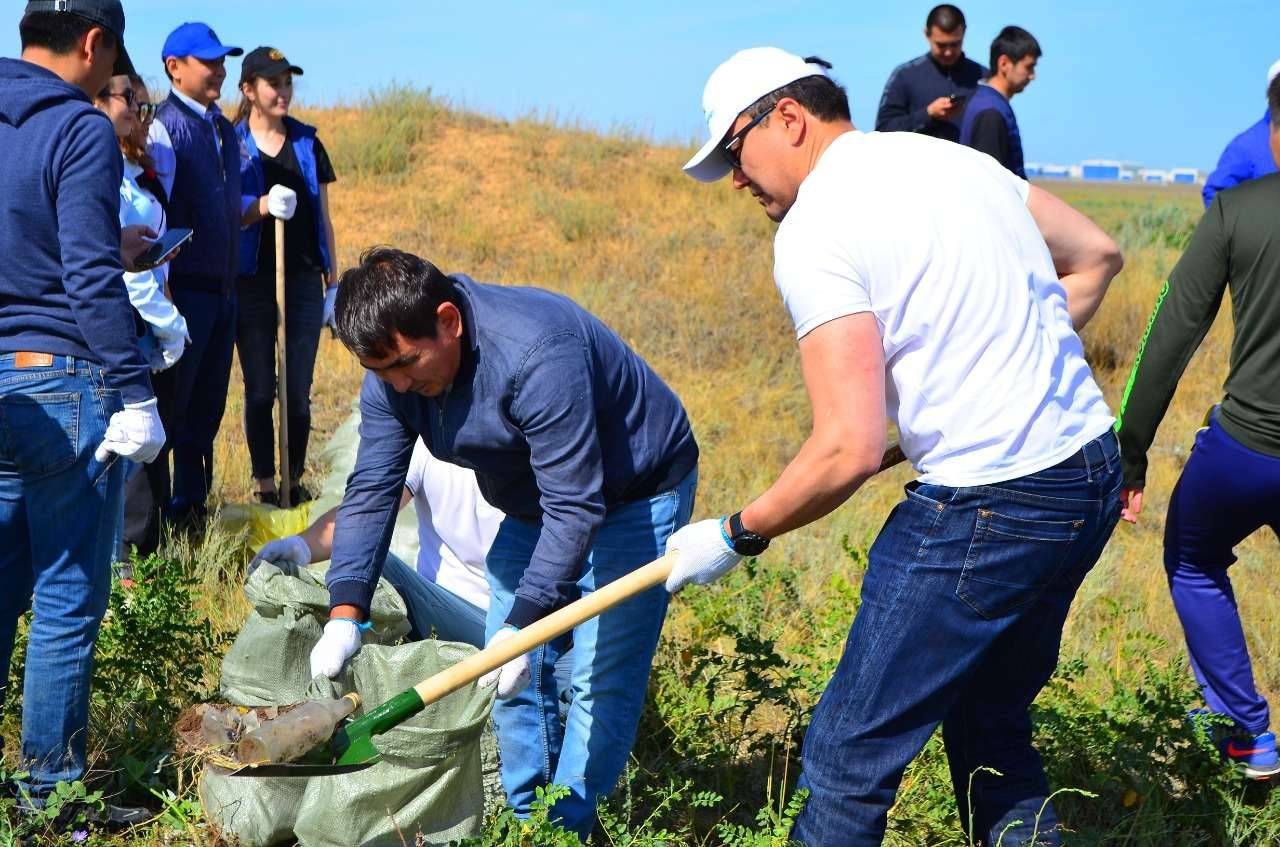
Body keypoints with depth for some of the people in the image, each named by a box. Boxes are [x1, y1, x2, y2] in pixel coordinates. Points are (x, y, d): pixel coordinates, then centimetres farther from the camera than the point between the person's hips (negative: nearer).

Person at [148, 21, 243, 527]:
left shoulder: (224, 129, 15)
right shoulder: (165, 128, -10)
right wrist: (160, 287, -24)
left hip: (223, 287, 8)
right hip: (186, 286, -8)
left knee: (208, 403, 12)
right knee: (171, 402, -4)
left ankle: (193, 504, 22)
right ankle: (157, 516, 3)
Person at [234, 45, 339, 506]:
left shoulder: (307, 144, 9)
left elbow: (323, 218, 13)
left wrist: (333, 281, 10)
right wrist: (263, 206, -22)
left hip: (304, 280, 2)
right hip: (252, 282, -2)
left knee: (298, 390, 3)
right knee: (259, 390, 3)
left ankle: (295, 479, 12)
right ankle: (265, 483, 10)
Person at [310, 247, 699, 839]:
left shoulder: (536, 354, -38)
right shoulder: (393, 372, -14)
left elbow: (574, 508, -37)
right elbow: (372, 490, -13)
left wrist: (524, 626, -39)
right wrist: (345, 615, -22)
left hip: (633, 496, -7)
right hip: (535, 501, 7)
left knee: (600, 677, -10)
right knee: (515, 672, 6)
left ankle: (569, 828, 3)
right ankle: (524, 819, 21)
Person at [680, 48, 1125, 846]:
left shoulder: (814, 229, -13)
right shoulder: (955, 157, 11)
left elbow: (850, 450, -21)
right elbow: (1096, 255, 21)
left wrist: (736, 537, -7)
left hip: (986, 508, -9)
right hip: (1093, 474, 9)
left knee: (848, 759, 0)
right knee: (991, 730, 23)